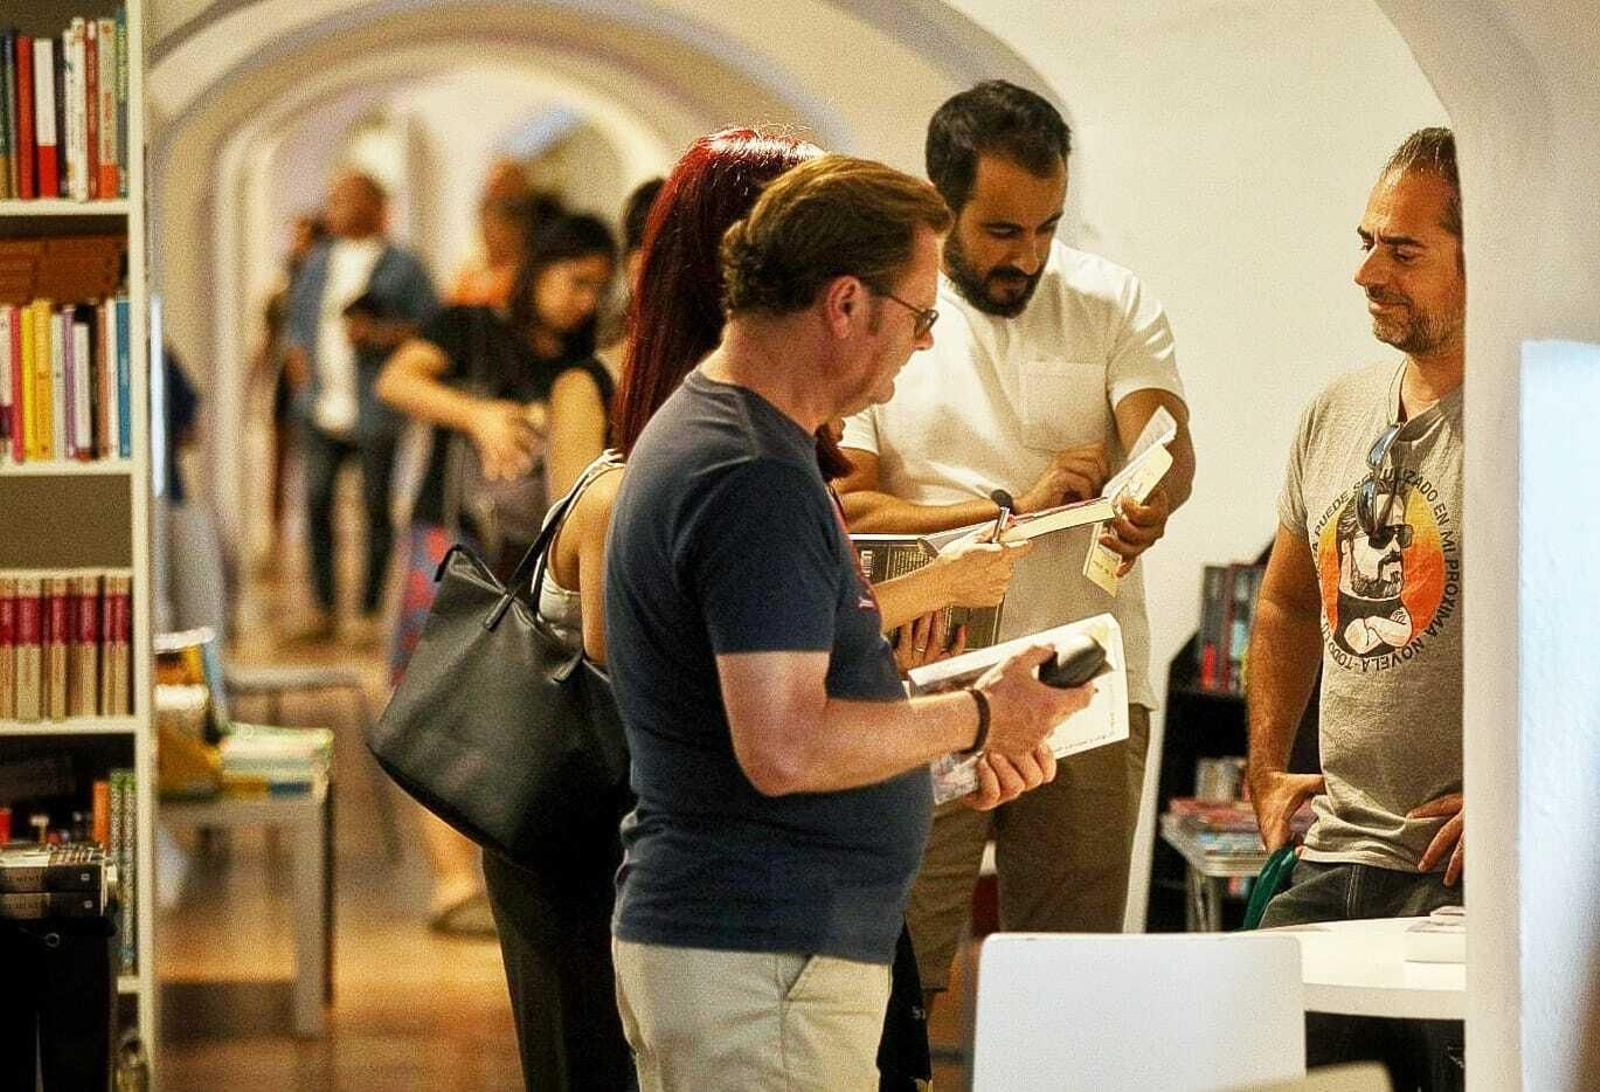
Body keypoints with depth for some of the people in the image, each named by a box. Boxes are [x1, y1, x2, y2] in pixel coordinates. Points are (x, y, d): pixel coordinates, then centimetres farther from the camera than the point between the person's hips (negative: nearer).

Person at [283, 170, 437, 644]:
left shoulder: (402, 267, 0)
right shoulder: (319, 261, 15)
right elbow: (297, 321, 21)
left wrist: (380, 334, -16)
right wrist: (301, 371, 8)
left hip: (374, 409, -4)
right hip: (322, 405, 4)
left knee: (376, 507, 0)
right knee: (316, 500, -1)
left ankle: (370, 613, 6)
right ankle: (323, 609, 7)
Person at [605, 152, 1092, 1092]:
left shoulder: (705, 432, 15)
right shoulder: (758, 480, -19)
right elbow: (784, 750, -26)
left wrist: (954, 746, 16)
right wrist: (979, 717, -12)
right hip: (762, 965, -11)